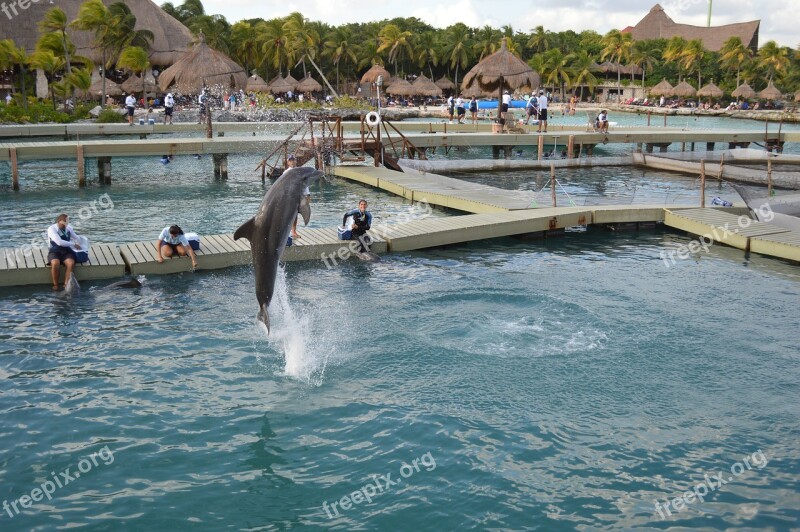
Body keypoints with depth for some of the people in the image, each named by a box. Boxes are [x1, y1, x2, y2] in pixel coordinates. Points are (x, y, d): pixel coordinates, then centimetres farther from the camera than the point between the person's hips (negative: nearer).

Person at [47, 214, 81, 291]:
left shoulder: (69, 228, 4)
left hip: (67, 251, 3)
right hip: (55, 251, -3)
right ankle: (55, 285, -18)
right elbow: (59, 242, -24)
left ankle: (66, 284, -20)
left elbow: (76, 238, 21)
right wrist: (73, 244, -19)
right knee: (55, 264, -35)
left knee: (71, 263, -29)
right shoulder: (51, 229, -12)